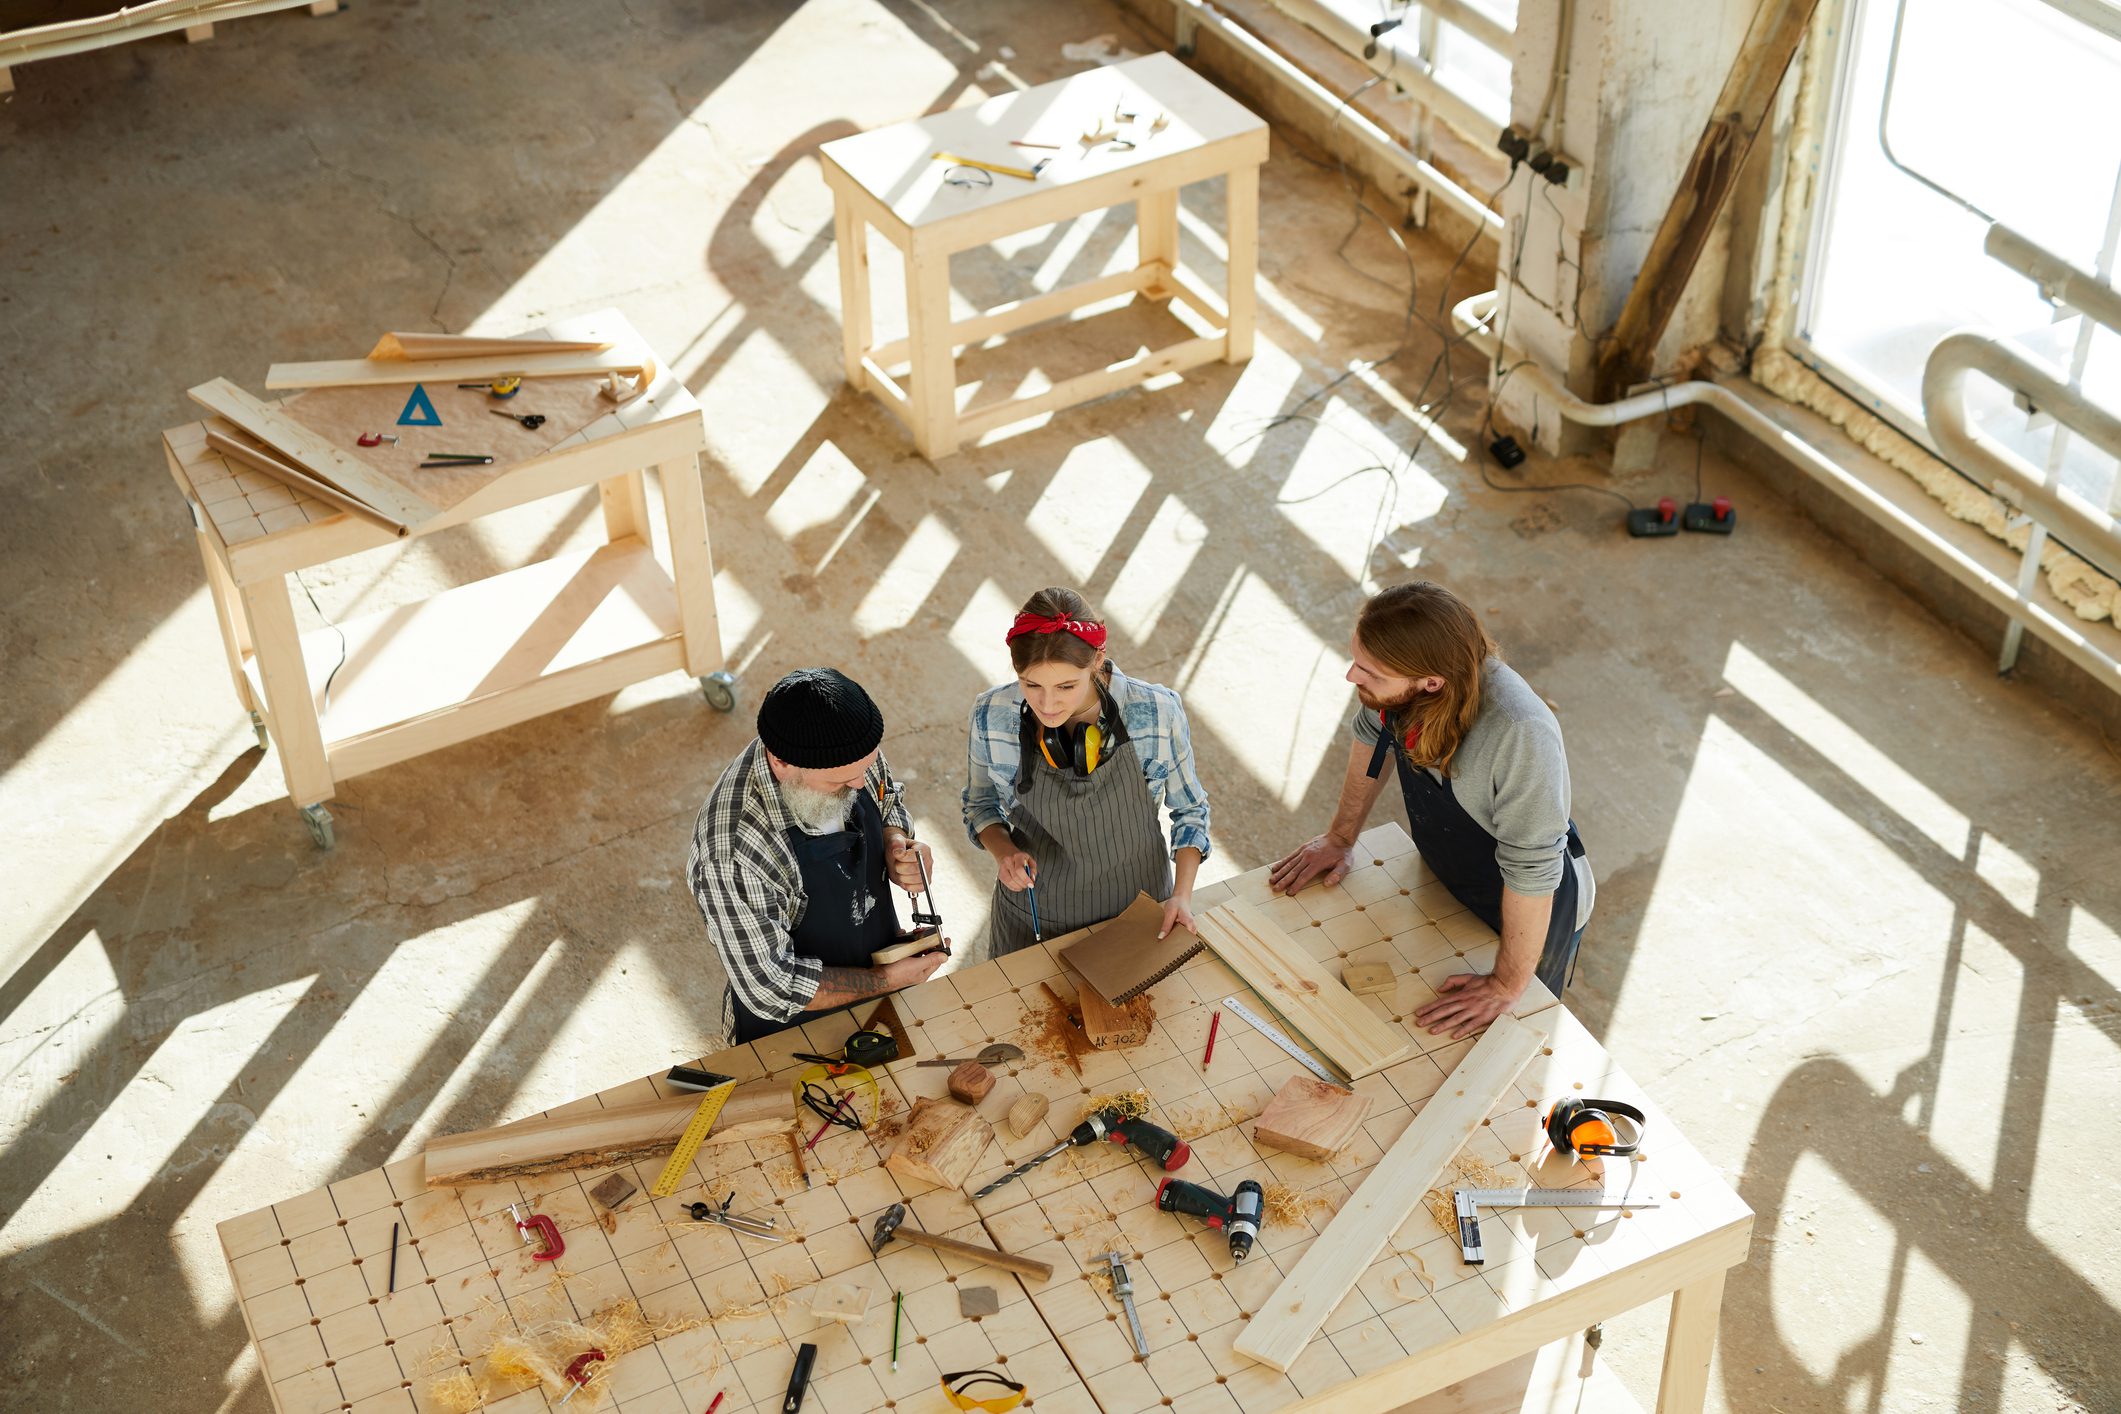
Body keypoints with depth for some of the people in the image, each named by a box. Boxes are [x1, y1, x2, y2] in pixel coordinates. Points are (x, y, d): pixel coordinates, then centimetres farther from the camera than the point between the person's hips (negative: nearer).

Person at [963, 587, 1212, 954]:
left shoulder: (1157, 713, -23)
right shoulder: (991, 715, -21)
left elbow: (1189, 807, -4)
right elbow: (980, 804, -1)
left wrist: (1182, 894, -16)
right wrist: (1004, 852, -20)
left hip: (1141, 914, 0)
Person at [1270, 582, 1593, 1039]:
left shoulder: (1521, 735, -47)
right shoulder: (1399, 673, -27)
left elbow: (1532, 871, -37)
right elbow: (1372, 731, -3)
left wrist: (1506, 986, -26)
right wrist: (1341, 836, 6)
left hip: (1533, 911, -5)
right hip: (1445, 882, 6)